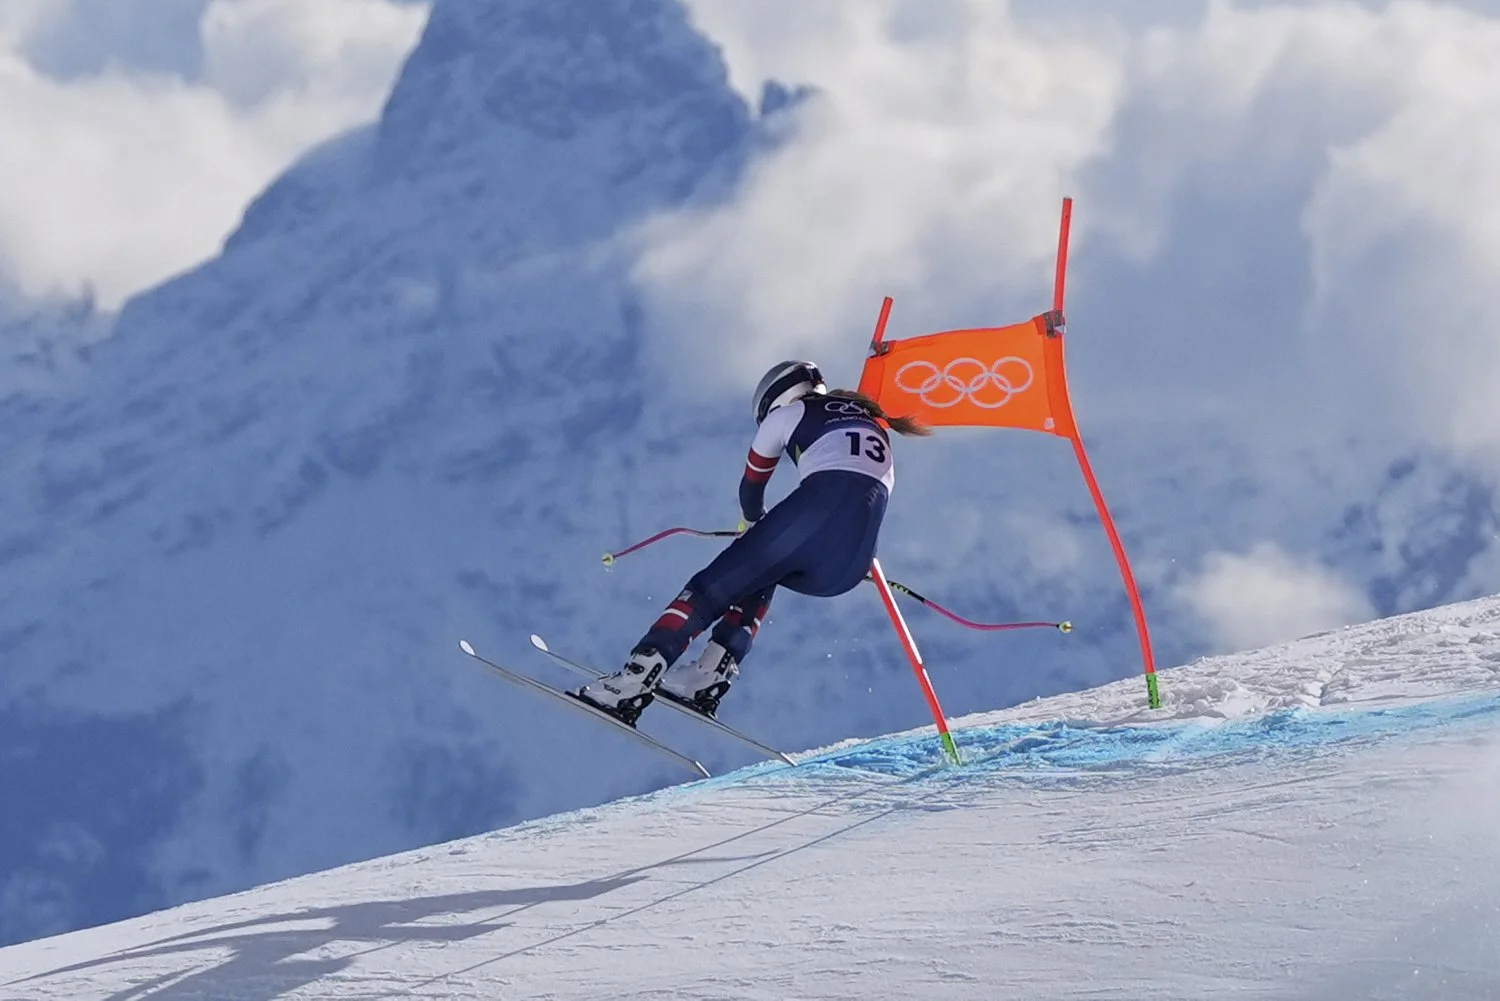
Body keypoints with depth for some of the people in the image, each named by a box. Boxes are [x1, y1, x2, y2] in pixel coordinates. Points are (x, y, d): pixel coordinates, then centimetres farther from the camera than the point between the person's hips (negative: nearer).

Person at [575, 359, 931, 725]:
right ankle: (711, 676, 8)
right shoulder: (874, 425, 38)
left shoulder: (789, 411, 23)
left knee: (711, 587, 3)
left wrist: (754, 521, 55)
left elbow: (751, 486, 33)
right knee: (758, 578, 29)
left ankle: (632, 683, -15)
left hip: (819, 506, -5)